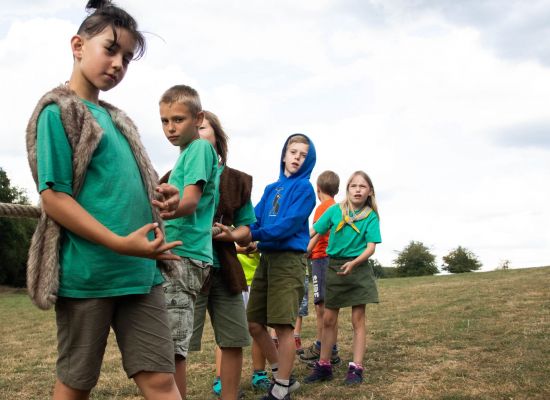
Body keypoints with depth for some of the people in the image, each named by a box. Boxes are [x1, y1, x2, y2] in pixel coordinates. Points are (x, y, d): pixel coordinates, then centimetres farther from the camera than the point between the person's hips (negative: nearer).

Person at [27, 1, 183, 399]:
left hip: (140, 271, 7)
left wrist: (161, 201, 0)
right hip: (86, 272, -6)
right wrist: (120, 244, -22)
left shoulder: (119, 120, 17)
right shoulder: (57, 111, -5)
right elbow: (53, 198, -13)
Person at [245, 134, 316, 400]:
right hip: (266, 258, 7)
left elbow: (290, 224, -14)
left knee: (283, 326, -6)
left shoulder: (304, 188, -2)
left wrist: (253, 235, -19)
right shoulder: (271, 189, 18)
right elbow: (255, 218, 9)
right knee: (254, 324, 8)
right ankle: (281, 375, 26)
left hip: (289, 259, -7)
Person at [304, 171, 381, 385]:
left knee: (358, 320, 1)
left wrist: (353, 263, -28)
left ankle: (356, 368, 6)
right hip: (334, 266, 2)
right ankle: (323, 366, 18)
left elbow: (371, 247, -12)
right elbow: (314, 233, 0)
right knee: (328, 319, 7)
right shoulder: (335, 210, -1)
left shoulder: (371, 216, -5)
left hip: (358, 268, -2)